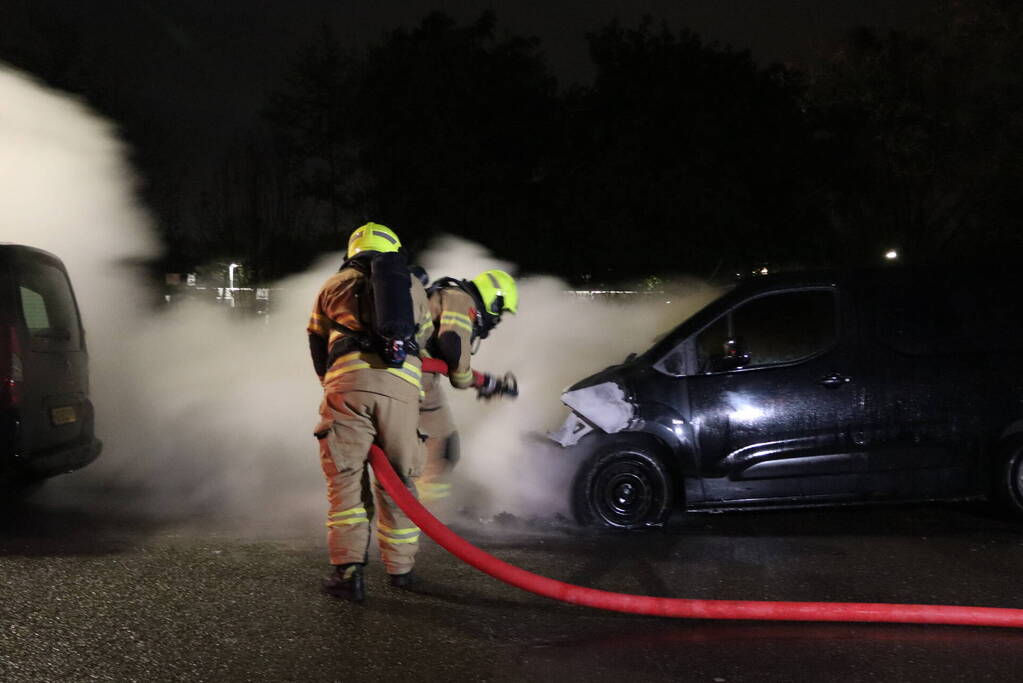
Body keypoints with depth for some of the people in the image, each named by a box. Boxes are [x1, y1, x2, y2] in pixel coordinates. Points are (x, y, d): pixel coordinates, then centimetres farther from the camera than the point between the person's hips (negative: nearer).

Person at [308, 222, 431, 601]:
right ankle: (400, 568, 22)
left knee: (344, 477, 4)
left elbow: (318, 346, 26)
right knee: (398, 479, 12)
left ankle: (348, 570, -5)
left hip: (349, 380, -1)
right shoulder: (414, 286, 27)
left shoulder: (335, 285, 22)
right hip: (403, 385, 2)